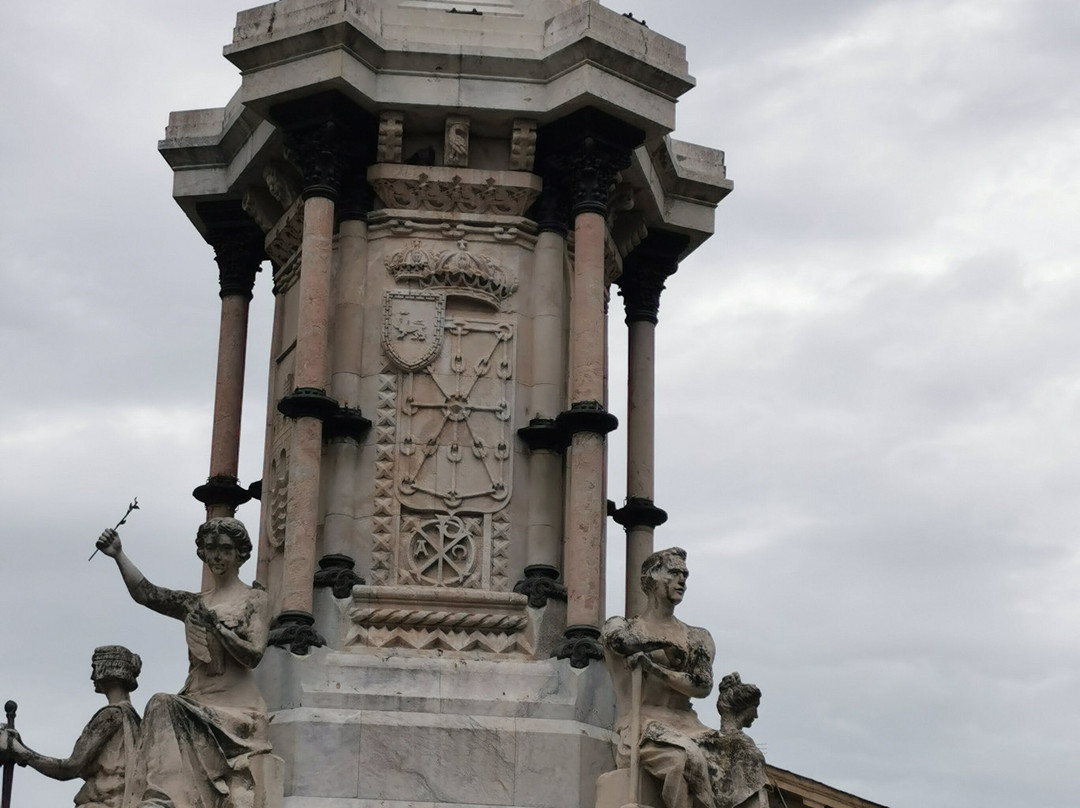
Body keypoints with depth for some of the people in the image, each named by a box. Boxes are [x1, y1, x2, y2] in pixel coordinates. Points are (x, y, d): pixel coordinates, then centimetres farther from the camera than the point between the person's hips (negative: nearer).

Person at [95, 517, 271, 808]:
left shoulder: (254, 599, 7)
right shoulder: (195, 603, 19)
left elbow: (254, 655, -4)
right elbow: (144, 593, 5)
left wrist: (216, 626, -15)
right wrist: (119, 555, -7)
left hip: (235, 705, -4)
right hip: (197, 701, 4)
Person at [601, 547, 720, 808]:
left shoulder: (697, 638, 21)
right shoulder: (619, 628, 14)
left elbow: (703, 686, 5)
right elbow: (626, 642, -11)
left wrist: (656, 669, -8)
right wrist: (676, 650, 4)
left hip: (688, 725, 4)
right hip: (642, 725, -3)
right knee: (688, 760, -36)